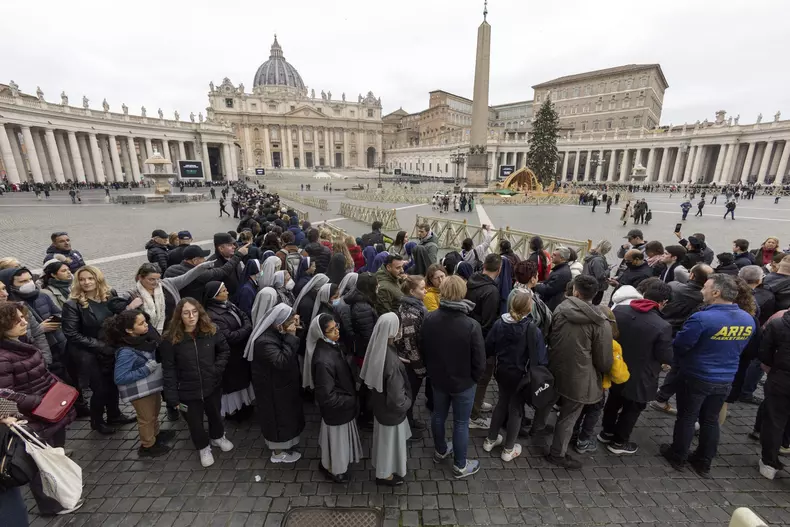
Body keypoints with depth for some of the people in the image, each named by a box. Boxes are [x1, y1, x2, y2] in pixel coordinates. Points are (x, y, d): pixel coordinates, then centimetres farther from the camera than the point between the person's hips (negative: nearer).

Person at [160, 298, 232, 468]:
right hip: (188, 390, -2)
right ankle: (203, 447, 43)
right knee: (195, 421, 17)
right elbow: (169, 370, -12)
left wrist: (218, 368, -11)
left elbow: (225, 350, 3)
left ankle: (217, 437, 52)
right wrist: (172, 397, -13)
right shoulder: (170, 339, -16)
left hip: (213, 385, 2)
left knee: (214, 414, 23)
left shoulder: (211, 331, -11)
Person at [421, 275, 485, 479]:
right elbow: (479, 361, -18)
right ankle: (460, 465, 35)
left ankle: (440, 451, 48)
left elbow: (423, 350, -2)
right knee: (461, 423, 15)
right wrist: (474, 378, 2)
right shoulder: (471, 325, -29)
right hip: (463, 382, -4)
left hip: (437, 378, 4)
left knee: (438, 415, 24)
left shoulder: (429, 319, -16)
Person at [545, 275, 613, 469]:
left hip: (554, 370, 4)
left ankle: (536, 426, 54)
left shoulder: (560, 309, -10)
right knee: (568, 417, 14)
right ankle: (557, 454, 30)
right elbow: (604, 360, -11)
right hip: (579, 377, -4)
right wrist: (604, 372, 12)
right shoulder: (600, 323, -19)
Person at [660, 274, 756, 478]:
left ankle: (678, 457, 27)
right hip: (725, 380, 6)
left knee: (687, 417, 11)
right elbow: (738, 349, 11)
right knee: (711, 420, 19)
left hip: (696, 377, -6)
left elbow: (678, 345, -18)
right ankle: (704, 463, 32)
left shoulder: (702, 318, -27)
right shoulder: (749, 320, -3)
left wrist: (678, 361, 3)